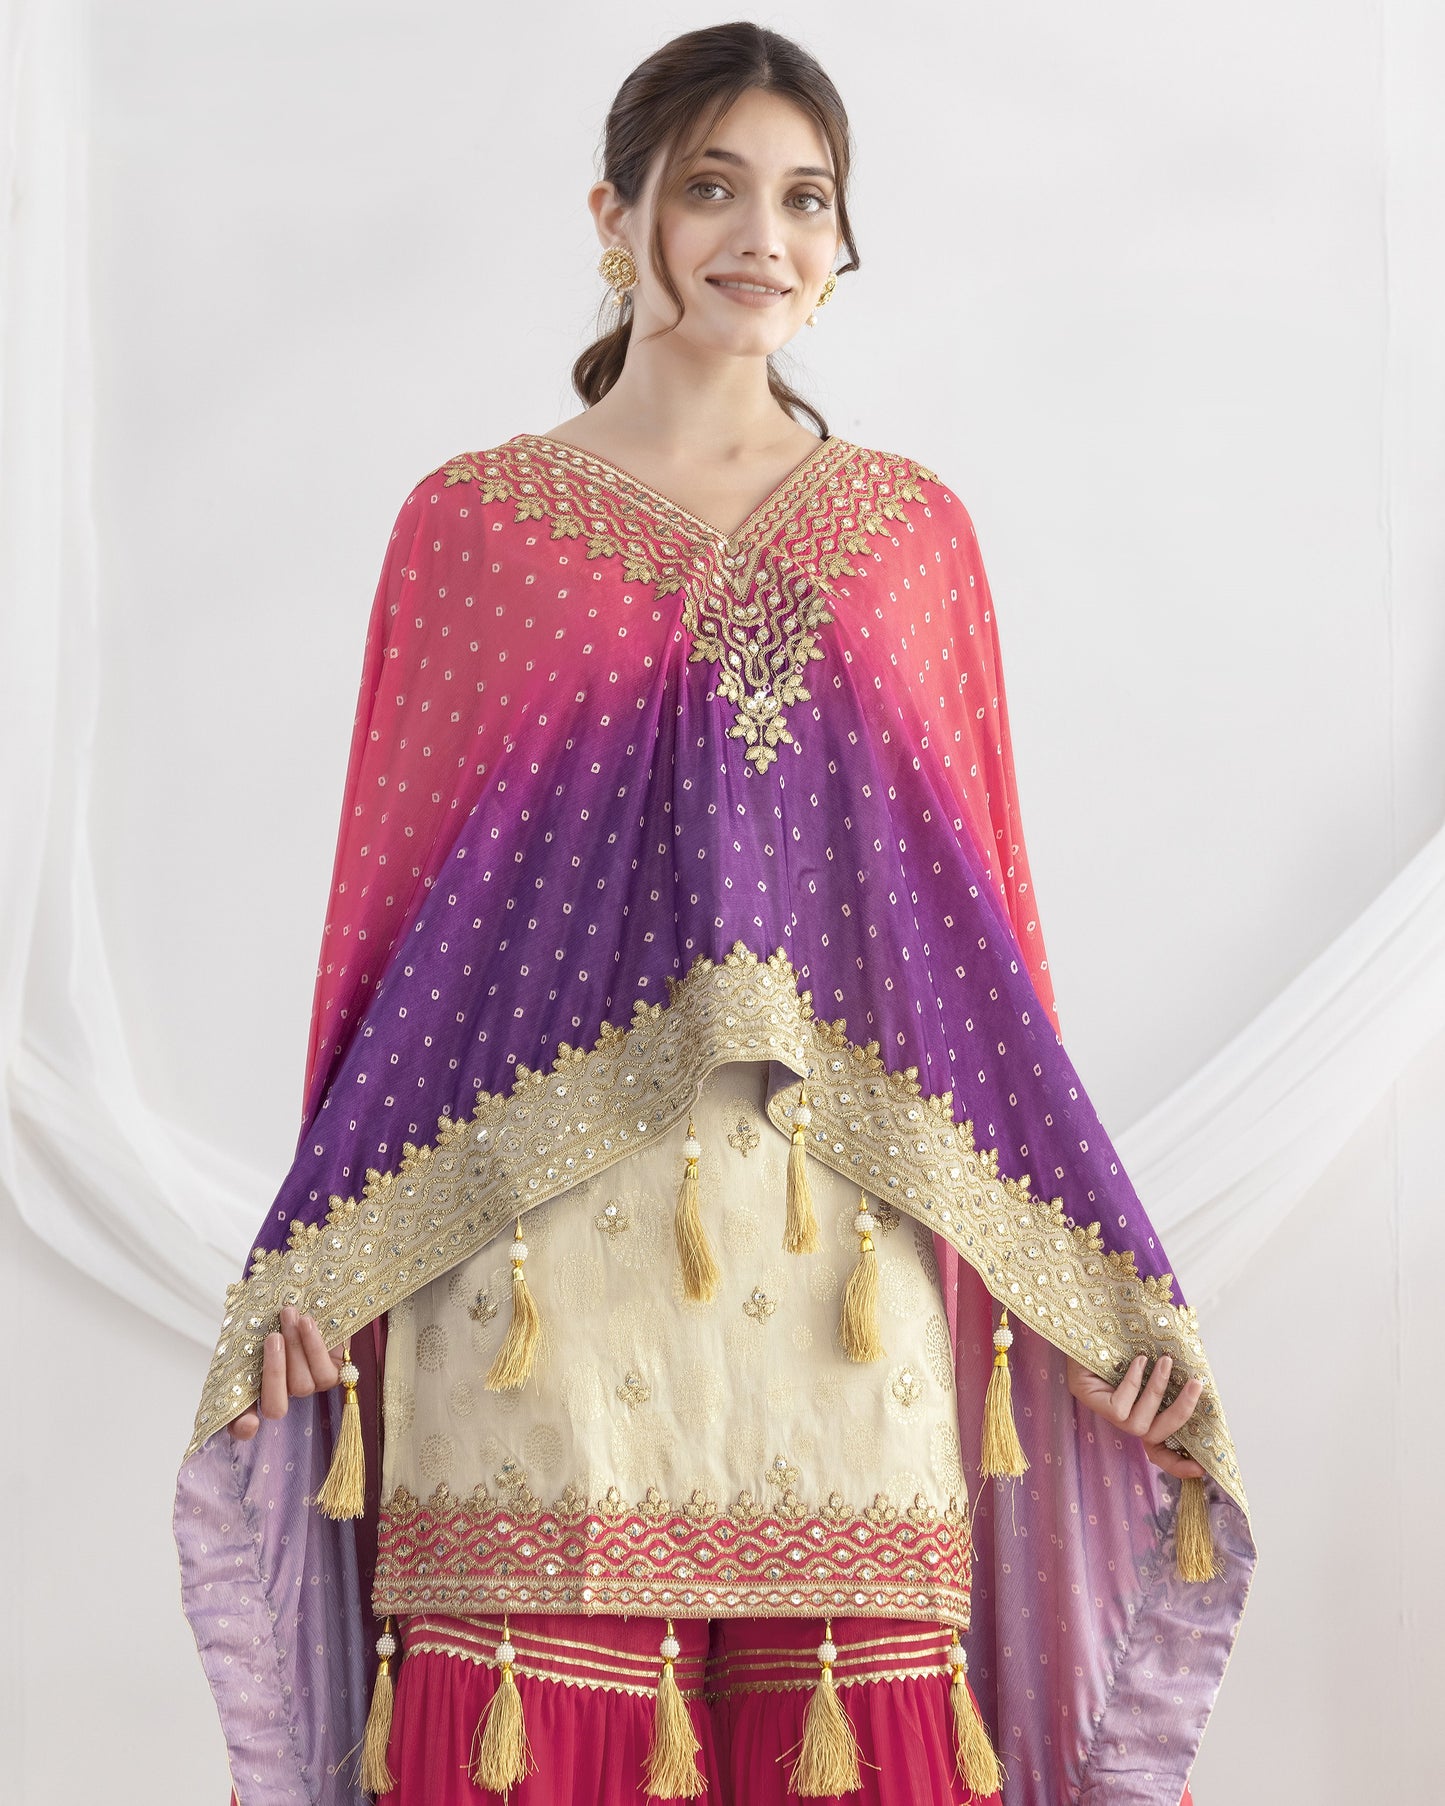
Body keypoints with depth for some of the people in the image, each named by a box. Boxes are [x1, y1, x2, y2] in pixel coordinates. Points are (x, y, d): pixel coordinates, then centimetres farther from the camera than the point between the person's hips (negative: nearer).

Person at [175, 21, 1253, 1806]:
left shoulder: (912, 536, 13)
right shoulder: (469, 523, 8)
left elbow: (986, 915, 12)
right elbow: (387, 891, 7)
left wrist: (1100, 1282, 8)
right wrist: (313, 1268, 0)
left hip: (841, 1238, 2)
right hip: (537, 1238, -1)